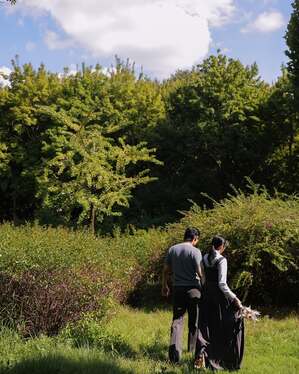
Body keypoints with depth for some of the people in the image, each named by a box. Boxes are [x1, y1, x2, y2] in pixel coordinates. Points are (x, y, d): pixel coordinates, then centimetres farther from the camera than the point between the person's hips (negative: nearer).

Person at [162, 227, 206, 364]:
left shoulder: (172, 249, 3)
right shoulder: (195, 251, -10)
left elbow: (166, 270, 7)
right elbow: (200, 273, -14)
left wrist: (164, 286, 19)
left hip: (177, 288, 3)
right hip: (193, 289, -3)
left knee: (177, 319, 4)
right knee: (194, 321, 11)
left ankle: (174, 347, -12)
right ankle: (193, 348, 21)